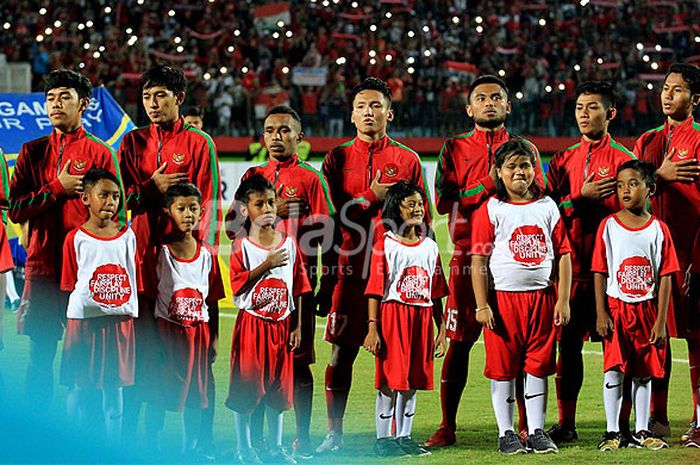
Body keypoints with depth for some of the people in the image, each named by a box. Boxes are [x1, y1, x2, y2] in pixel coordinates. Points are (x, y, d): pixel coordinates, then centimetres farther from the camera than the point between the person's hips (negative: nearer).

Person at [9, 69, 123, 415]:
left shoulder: (101, 153, 4)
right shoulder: (32, 152, 11)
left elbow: (117, 213, 5)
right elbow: (15, 210, 4)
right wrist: (58, 187, -7)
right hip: (42, 266, 2)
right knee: (40, 353, 2)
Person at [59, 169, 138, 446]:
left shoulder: (127, 236, 5)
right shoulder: (76, 238, -2)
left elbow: (134, 280, 10)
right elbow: (69, 285, 1)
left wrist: (131, 314, 5)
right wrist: (69, 317, -3)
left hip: (119, 319, 2)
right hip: (84, 318, -2)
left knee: (113, 386, 6)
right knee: (80, 386, 4)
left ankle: (114, 448, 13)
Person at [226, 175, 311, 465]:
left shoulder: (289, 244, 4)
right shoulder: (241, 247, -5)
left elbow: (298, 289, 7)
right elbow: (238, 285, -14)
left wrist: (297, 326, 3)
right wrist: (266, 265, -22)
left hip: (281, 325, 3)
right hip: (251, 323, -3)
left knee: (278, 386, 9)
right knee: (246, 385, 0)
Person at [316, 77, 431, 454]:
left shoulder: (407, 160, 9)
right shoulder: (338, 158, 10)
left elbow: (422, 219, 11)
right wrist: (373, 196, -7)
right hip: (350, 268, 0)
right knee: (342, 351, -1)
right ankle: (334, 433, 6)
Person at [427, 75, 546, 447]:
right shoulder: (455, 148, 9)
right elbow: (443, 201, -3)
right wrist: (488, 184, -12)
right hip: (468, 256, -1)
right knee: (459, 342, -1)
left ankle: (526, 423, 10)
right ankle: (447, 427, 5)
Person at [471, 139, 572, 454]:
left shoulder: (547, 207, 8)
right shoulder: (490, 210, 0)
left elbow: (563, 255, 7)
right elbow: (478, 260, -4)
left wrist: (563, 301, 0)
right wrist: (482, 305, -11)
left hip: (542, 297, 3)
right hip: (503, 298, -2)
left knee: (538, 366, 6)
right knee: (503, 367, 1)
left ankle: (537, 431, 13)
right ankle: (506, 433, 9)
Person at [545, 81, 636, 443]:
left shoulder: (623, 160, 2)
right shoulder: (563, 161, 13)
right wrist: (581, 197, -9)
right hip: (572, 265, 3)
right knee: (568, 343, 2)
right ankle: (566, 424, 9)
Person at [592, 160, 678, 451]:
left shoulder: (659, 230, 0)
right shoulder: (608, 226, -1)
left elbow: (665, 277, 0)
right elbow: (600, 273, -1)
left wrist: (660, 320, -5)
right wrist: (601, 313, -8)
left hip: (647, 309, 1)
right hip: (616, 308, -1)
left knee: (644, 372, 7)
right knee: (614, 369, -4)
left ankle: (642, 431, 15)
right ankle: (612, 431, 3)